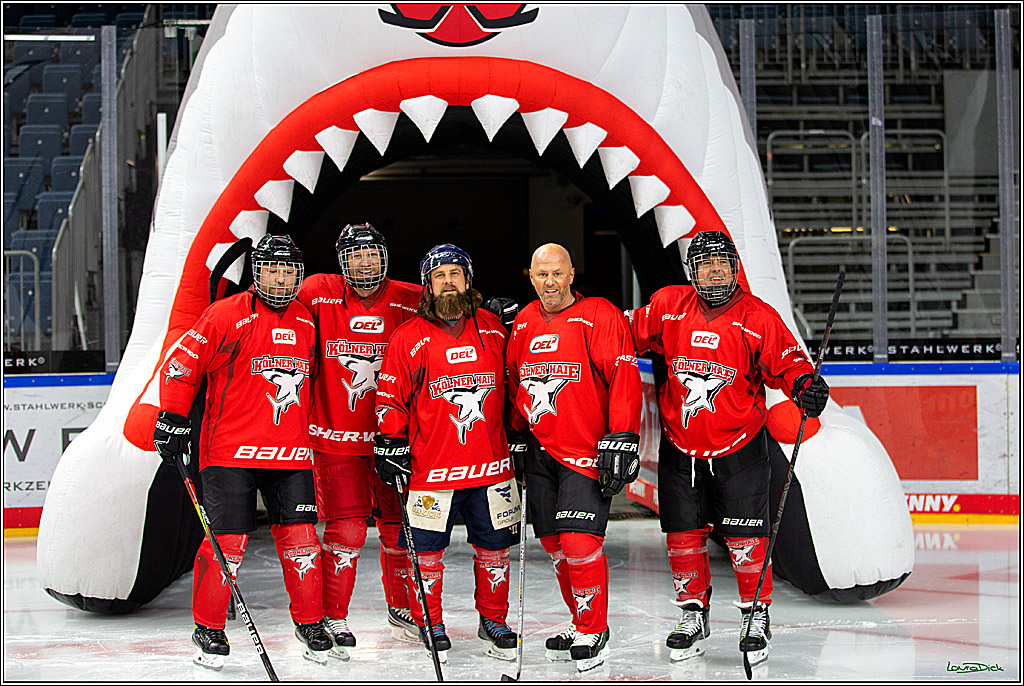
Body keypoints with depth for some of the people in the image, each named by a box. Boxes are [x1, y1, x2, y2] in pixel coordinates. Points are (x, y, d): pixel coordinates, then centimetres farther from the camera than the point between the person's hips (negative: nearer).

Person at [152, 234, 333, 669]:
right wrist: (172, 421, -8)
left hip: (290, 452, 5)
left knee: (300, 539, 3)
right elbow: (181, 364, -4)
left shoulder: (305, 322, 11)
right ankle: (208, 629, 10)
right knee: (226, 540, -6)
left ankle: (310, 623, 18)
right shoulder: (227, 315, -7)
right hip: (231, 450, -4)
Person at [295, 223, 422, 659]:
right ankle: (333, 621, 7)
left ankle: (402, 609, 33)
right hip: (335, 437, -2)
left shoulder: (410, 302, -2)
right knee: (346, 530, -10)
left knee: (399, 528, 11)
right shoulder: (319, 294, -5)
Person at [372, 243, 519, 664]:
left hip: (491, 464, 3)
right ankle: (430, 626, 18)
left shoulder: (492, 329, 7)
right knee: (427, 549, 2)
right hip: (430, 467, -3)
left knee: (494, 547, 9)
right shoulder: (409, 338, -2)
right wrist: (390, 444, -7)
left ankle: (494, 622, 26)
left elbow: (508, 384, 20)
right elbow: (390, 398, 0)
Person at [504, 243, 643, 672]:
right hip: (540, 452, 6)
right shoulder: (523, 323, 11)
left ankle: (593, 633, 1)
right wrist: (516, 435, 20)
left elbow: (624, 379, -13)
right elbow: (514, 382, 22)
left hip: (587, 452, -6)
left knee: (580, 543, -14)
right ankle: (582, 625, 22)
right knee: (555, 545, 8)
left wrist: (621, 440, -17)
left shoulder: (599, 316, -8)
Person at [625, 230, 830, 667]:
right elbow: (629, 333, 10)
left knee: (746, 538, -4)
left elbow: (786, 363, -7)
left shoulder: (758, 318, -10)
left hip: (737, 449, -3)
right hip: (679, 447, 3)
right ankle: (693, 615, 25)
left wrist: (805, 385, -27)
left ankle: (756, 615, 15)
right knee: (683, 536, 7)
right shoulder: (668, 307, -3)